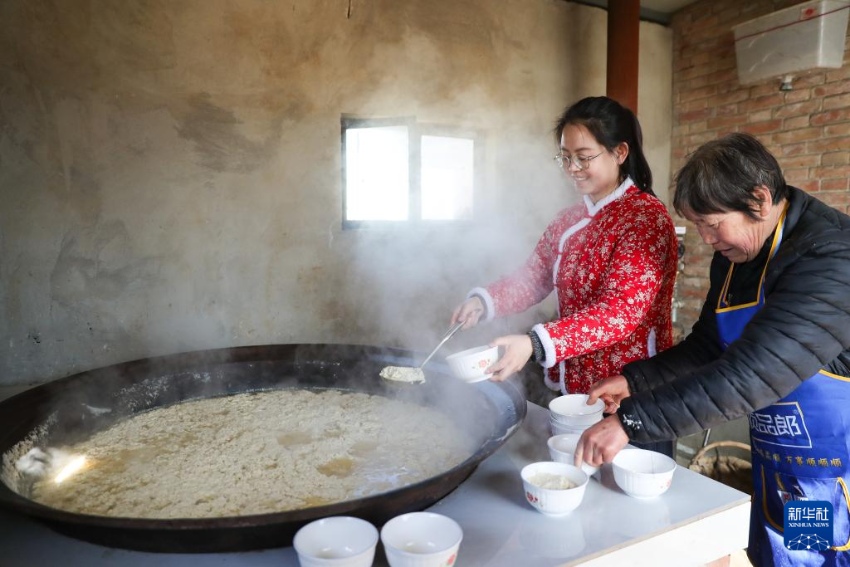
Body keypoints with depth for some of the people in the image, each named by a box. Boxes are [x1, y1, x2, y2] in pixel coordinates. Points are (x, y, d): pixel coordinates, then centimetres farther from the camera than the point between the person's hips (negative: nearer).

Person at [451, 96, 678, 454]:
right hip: (572, 388, 7)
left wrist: (536, 344, -37)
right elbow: (534, 276, 6)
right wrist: (483, 301, -15)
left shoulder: (647, 217, -16)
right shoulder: (569, 219, 8)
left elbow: (621, 312, -26)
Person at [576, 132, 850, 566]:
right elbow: (706, 348, 9)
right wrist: (633, 380, -5)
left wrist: (632, 421, -34)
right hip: (776, 465, 7)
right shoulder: (734, 255, 0)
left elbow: (751, 374, -34)